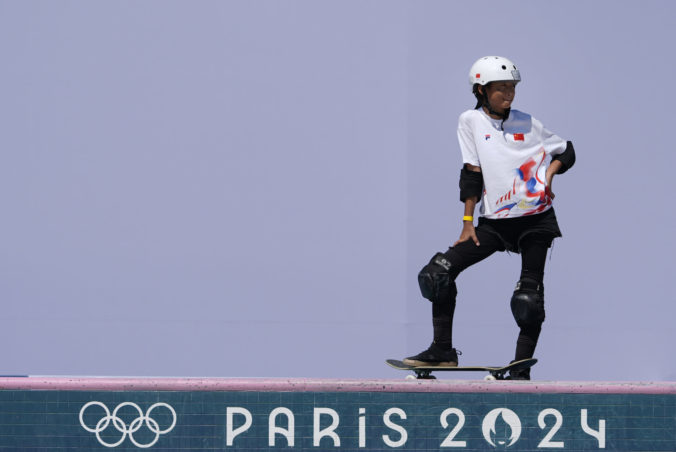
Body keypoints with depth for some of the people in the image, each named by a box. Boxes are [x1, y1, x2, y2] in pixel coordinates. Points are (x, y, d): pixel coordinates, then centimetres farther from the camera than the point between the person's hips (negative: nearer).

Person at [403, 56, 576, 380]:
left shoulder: (527, 124, 5)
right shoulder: (471, 121, 3)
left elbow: (566, 152, 15)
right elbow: (471, 172, 1)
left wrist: (549, 173, -5)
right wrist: (467, 222, -2)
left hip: (536, 219, -1)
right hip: (493, 221, 1)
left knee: (530, 297, -9)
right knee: (439, 272, -11)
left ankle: (521, 370, 0)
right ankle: (442, 351, -3)